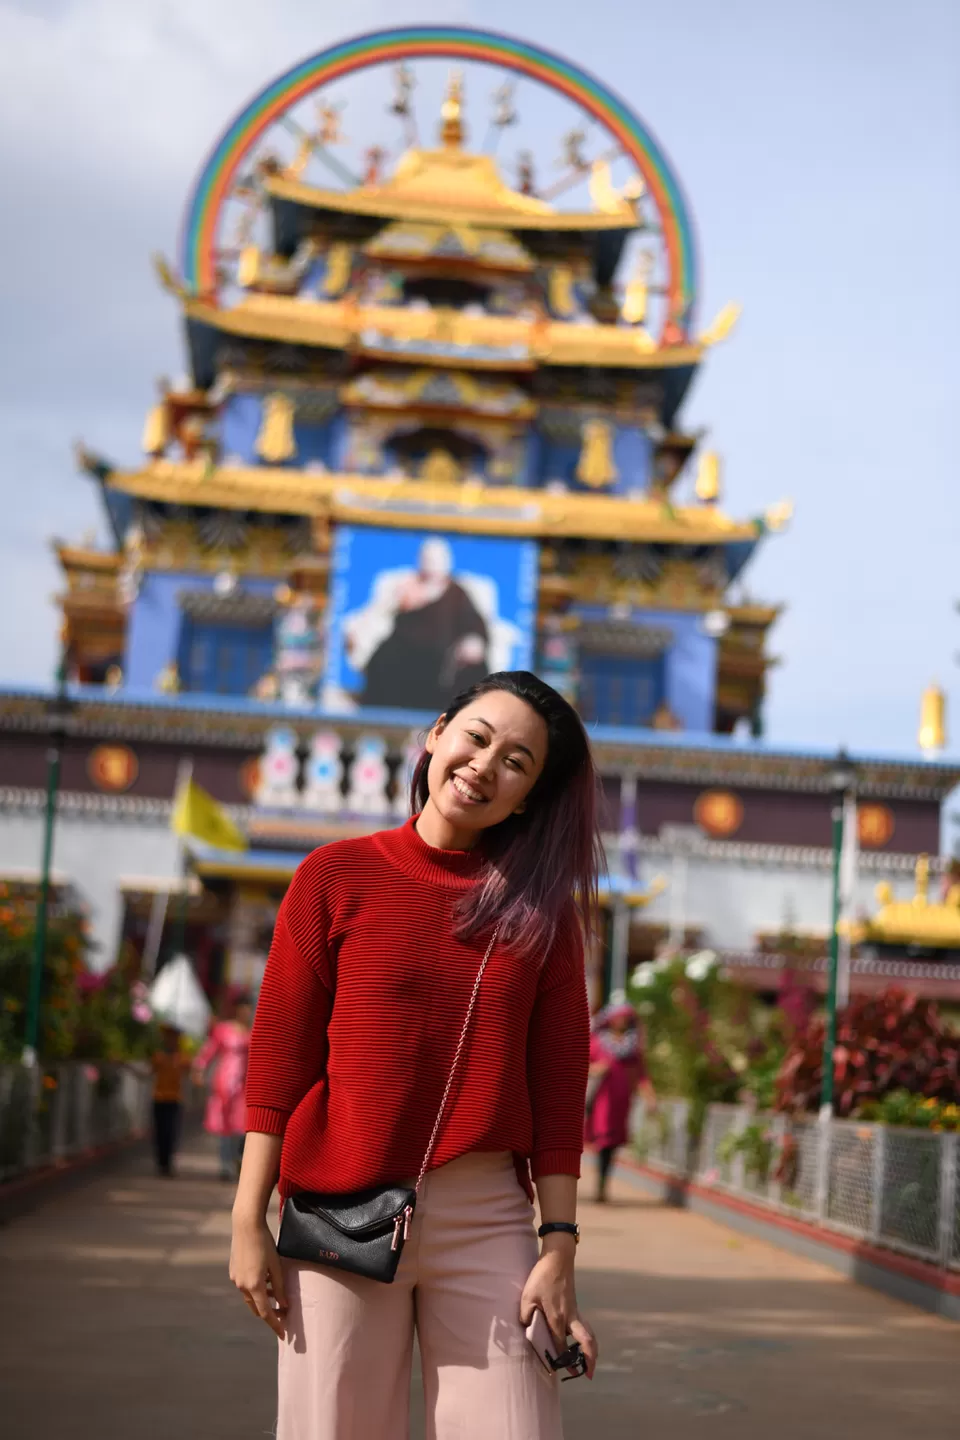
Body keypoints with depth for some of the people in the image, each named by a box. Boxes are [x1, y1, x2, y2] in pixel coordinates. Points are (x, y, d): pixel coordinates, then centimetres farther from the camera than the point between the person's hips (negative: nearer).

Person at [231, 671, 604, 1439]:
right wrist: (249, 1222, -3)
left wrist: (559, 1246, -3)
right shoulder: (337, 876, 2)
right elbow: (278, 1059, 1)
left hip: (488, 1218, 1)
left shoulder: (539, 907, 7)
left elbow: (558, 1083, 4)